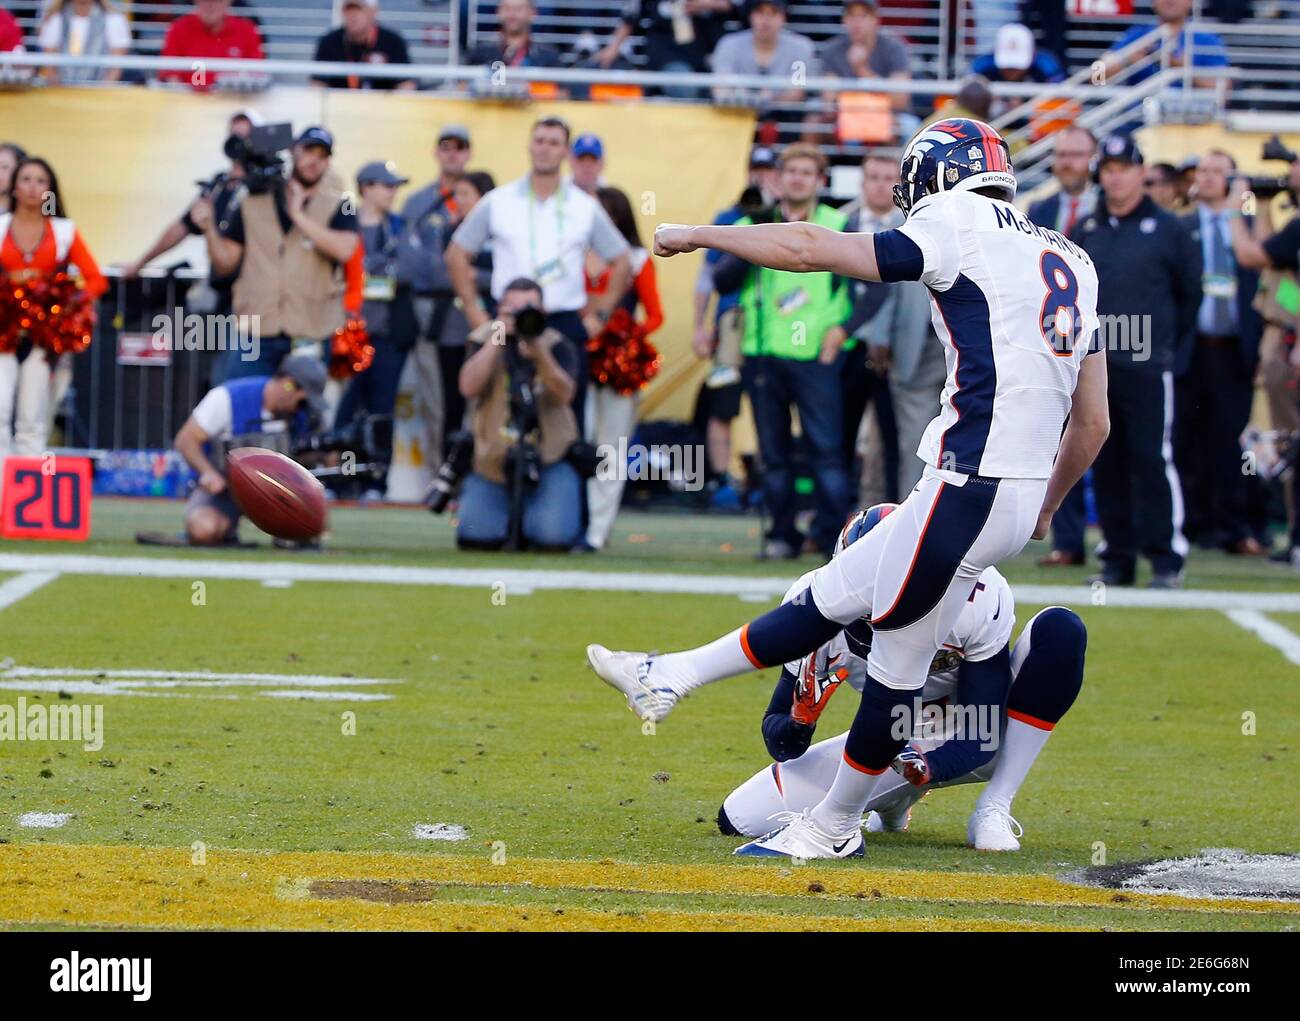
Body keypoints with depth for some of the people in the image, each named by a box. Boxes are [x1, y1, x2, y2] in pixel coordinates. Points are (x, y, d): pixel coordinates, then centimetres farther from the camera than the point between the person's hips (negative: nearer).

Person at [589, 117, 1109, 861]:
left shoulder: (962, 237, -5)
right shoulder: (1071, 263, 18)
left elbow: (810, 249, -2)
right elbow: (1094, 423, 19)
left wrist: (697, 235, 11)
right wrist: (1044, 511, 32)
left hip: (970, 490, -8)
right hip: (1022, 493, 8)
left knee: (899, 662, 5)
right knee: (833, 598, 17)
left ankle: (834, 826, 18)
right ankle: (668, 680, 28)